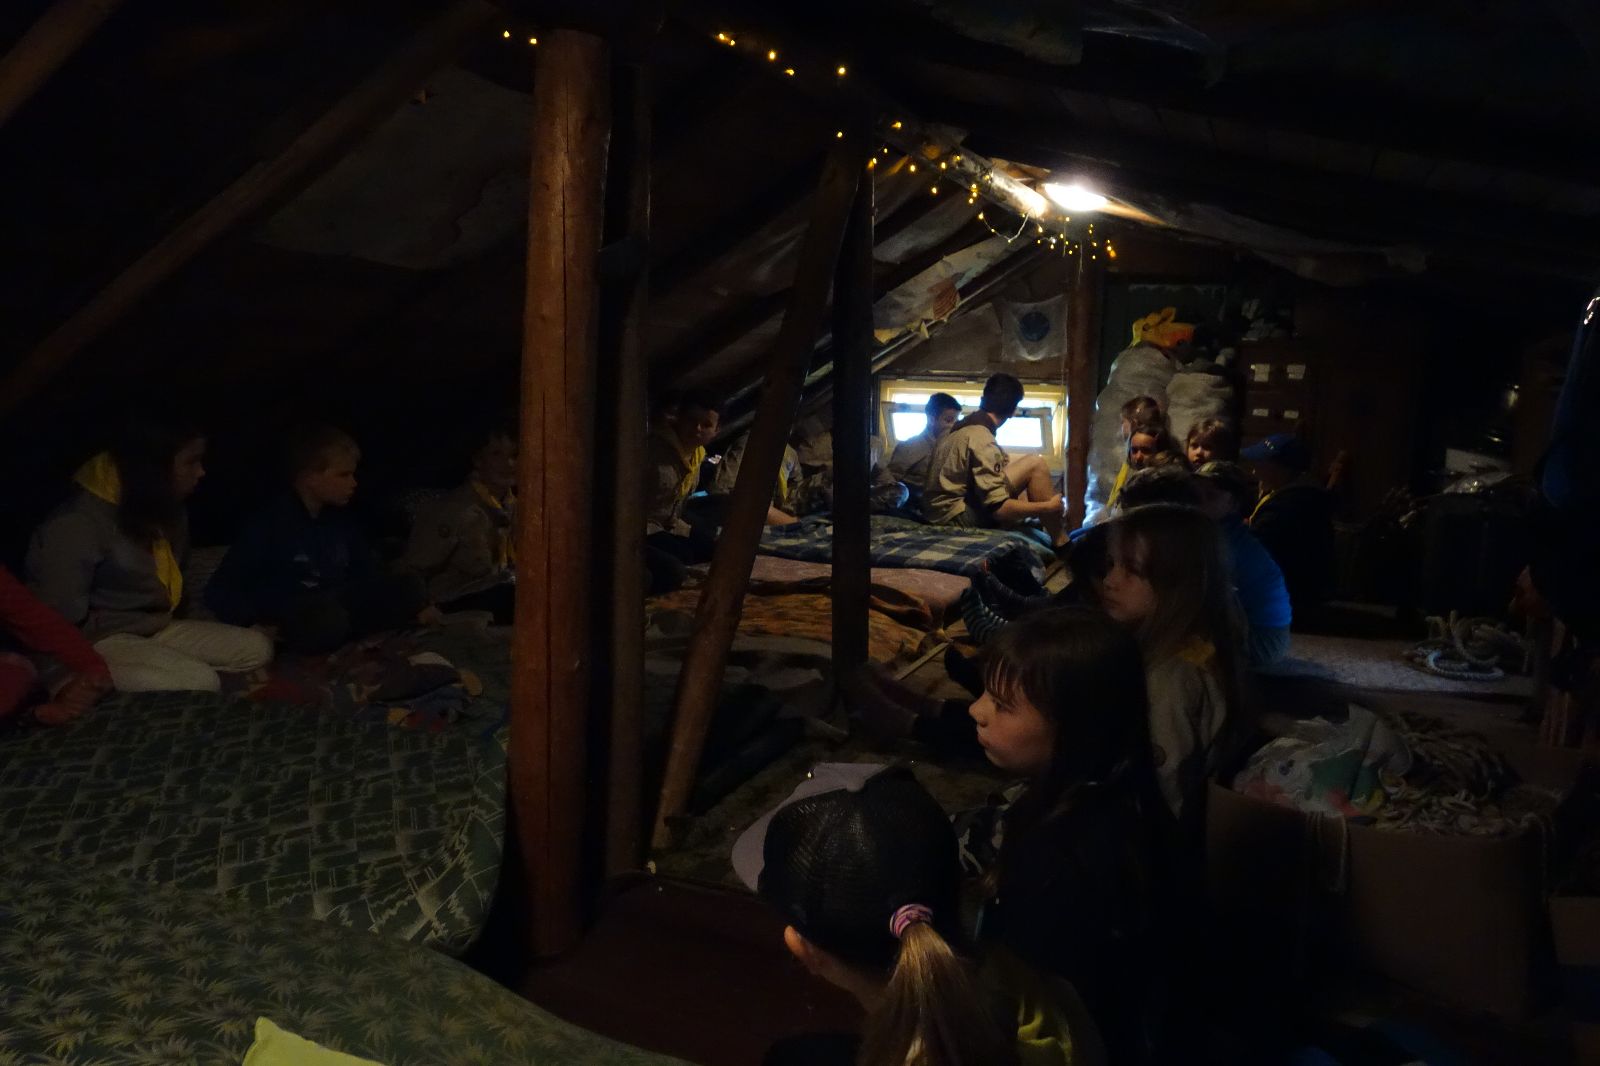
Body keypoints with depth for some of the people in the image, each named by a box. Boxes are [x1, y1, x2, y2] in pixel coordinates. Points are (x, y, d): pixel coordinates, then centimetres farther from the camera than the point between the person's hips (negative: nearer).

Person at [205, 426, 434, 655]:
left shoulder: (340, 520, 9)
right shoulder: (269, 524, -12)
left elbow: (368, 571, 17)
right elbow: (221, 590, -12)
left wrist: (413, 604, 5)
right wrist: (252, 625, -27)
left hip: (339, 606, 6)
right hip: (289, 618, -6)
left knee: (409, 586, -6)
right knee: (327, 618, -39)